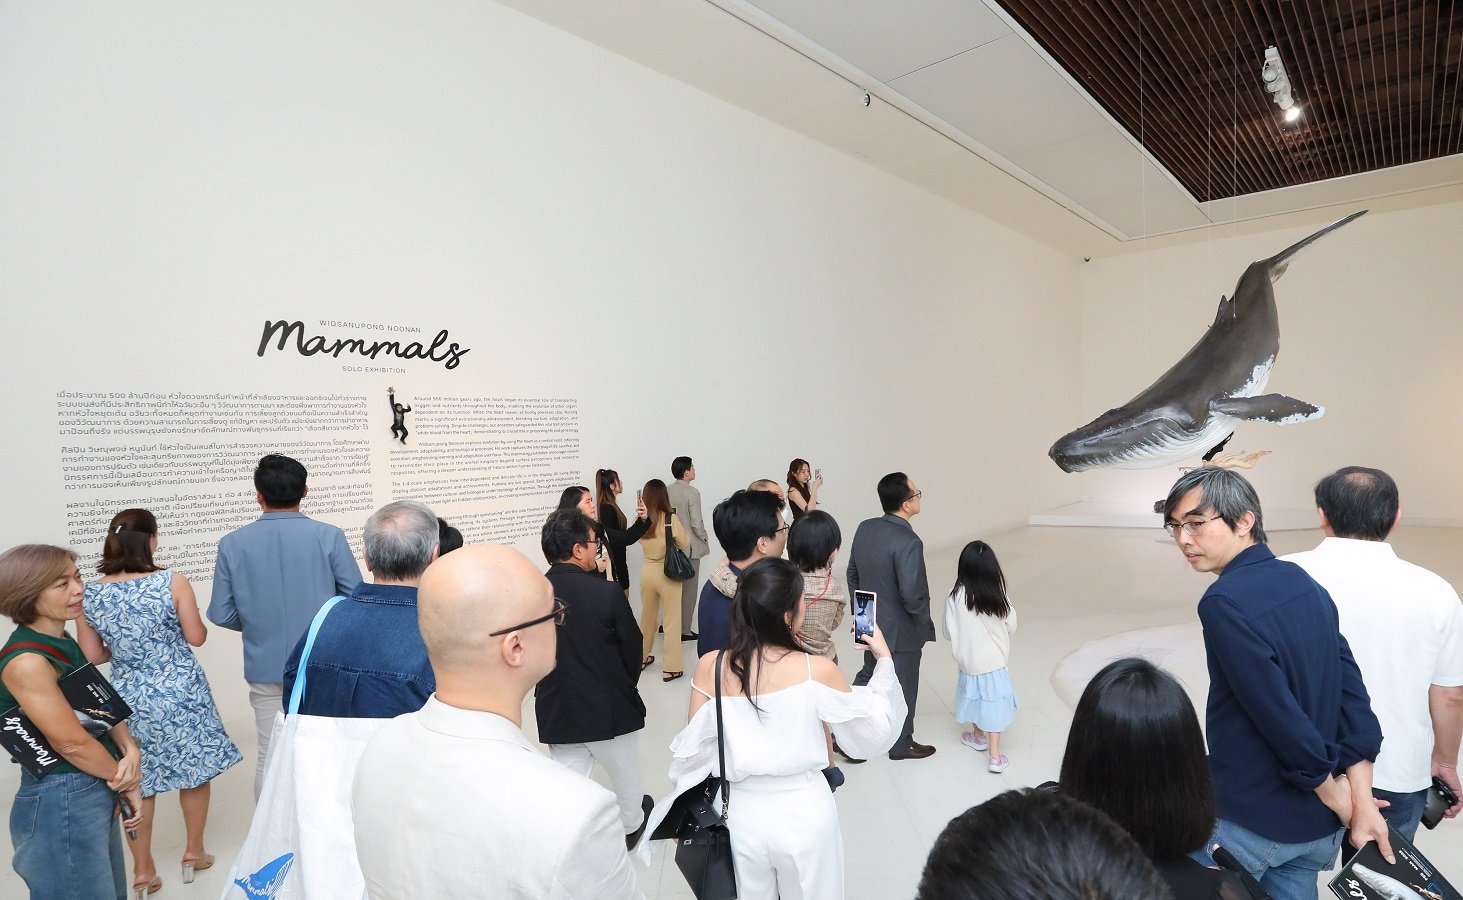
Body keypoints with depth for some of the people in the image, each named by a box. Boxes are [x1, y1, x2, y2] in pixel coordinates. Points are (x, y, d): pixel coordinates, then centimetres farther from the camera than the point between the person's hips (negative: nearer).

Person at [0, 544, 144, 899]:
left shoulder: (63, 642, 3)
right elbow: (72, 743, -20)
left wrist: (131, 751, -9)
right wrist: (126, 782, -7)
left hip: (97, 791, 8)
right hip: (60, 802, -8)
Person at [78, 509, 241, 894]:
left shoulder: (88, 595, -6)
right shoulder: (173, 583, -17)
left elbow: (92, 656, 1)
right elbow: (197, 637, -9)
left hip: (130, 698, 3)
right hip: (181, 691, -3)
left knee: (137, 782, 16)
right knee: (195, 769, 16)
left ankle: (142, 869, 26)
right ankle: (193, 850, 31)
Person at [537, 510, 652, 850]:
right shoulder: (607, 592, -23)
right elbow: (632, 646, -10)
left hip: (556, 710, 1)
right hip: (610, 706, -1)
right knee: (625, 774, 24)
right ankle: (631, 825, 48)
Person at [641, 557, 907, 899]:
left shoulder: (709, 668, -13)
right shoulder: (817, 670, -20)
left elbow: (694, 750, -4)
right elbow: (875, 730, -6)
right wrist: (884, 660, 4)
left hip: (742, 813, 2)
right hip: (804, 813, -1)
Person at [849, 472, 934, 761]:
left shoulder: (865, 528, -5)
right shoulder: (908, 542, -28)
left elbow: (852, 574, 4)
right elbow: (911, 594, -28)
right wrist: (924, 623, -9)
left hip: (872, 624, 7)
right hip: (901, 630, -7)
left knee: (867, 676, 25)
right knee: (902, 688, 14)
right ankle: (901, 745, 33)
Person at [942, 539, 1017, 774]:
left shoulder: (955, 597, -19)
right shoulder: (998, 596, -16)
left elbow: (948, 633, -9)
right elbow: (1011, 627, -2)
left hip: (968, 661, 0)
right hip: (995, 660, 0)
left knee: (975, 696, 23)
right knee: (992, 703, 10)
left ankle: (978, 736, 43)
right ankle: (995, 756, 15)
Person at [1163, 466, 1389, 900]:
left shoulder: (1224, 602, -23)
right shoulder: (1305, 583, 2)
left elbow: (1278, 714, -23)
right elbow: (1353, 694, 0)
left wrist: (1335, 796, -7)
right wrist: (1361, 802, 0)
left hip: (1249, 823, -7)